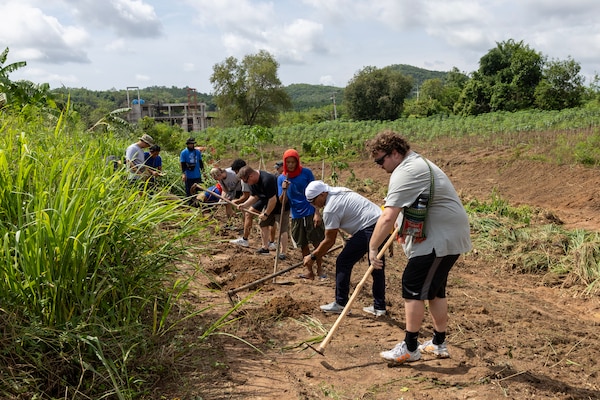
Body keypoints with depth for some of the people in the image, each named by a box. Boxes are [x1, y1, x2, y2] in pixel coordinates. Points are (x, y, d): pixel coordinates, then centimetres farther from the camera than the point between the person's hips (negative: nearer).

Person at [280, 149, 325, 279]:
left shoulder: (306, 172, -4)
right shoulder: (281, 178, 2)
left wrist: (317, 213, -11)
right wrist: (284, 190, -19)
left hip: (311, 213, -2)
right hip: (296, 216, 3)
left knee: (318, 242, 0)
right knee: (303, 244, 8)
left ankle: (320, 269, 16)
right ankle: (309, 271, 18)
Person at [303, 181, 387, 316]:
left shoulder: (330, 209, -10)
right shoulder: (339, 191, 17)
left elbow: (329, 241, -6)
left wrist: (312, 257, 4)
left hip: (369, 229, -10)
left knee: (343, 263, 1)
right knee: (377, 267, 15)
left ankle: (340, 304, 8)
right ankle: (379, 307, 22)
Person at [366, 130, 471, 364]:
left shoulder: (405, 173, -19)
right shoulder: (418, 163, 16)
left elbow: (388, 217, -26)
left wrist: (372, 247, -20)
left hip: (440, 239, -11)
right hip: (447, 237, 11)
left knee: (413, 287, -6)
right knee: (434, 289, 17)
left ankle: (409, 348, 1)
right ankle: (439, 344, 27)